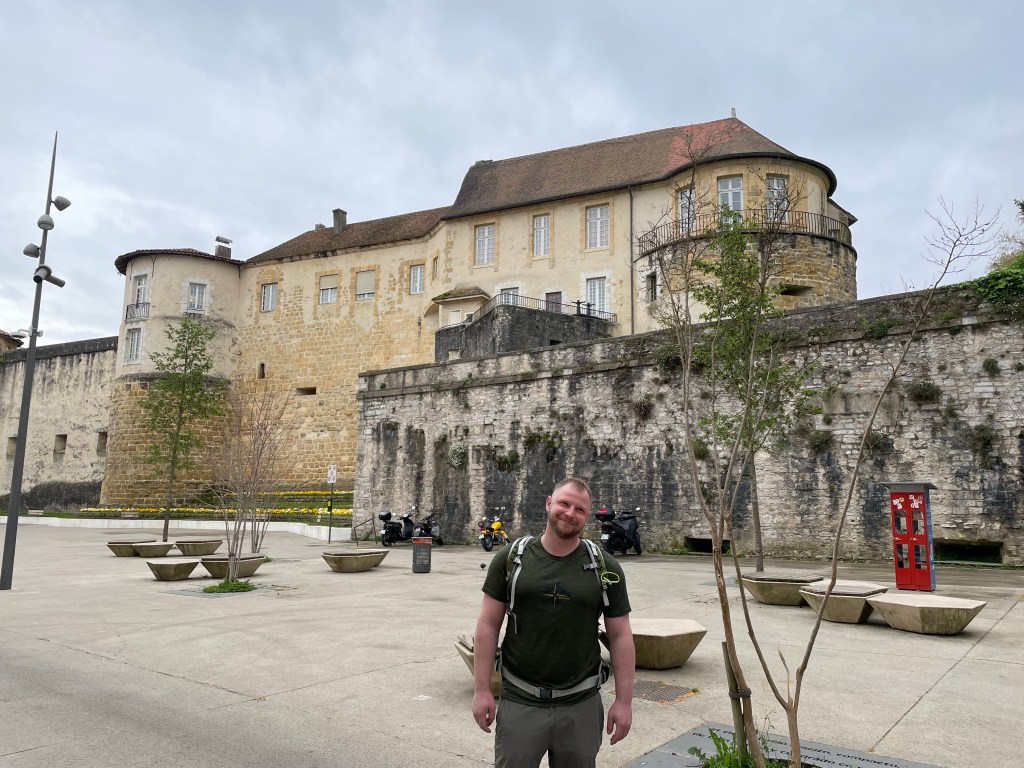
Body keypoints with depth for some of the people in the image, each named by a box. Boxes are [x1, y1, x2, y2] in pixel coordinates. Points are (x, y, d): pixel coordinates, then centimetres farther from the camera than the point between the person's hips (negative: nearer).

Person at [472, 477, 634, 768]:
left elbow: (620, 636, 0)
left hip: (581, 705, 1)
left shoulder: (605, 568, -3)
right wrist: (482, 689, -3)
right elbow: (488, 625, -1)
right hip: (519, 702, 0)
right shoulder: (511, 558, -4)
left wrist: (624, 700, -2)